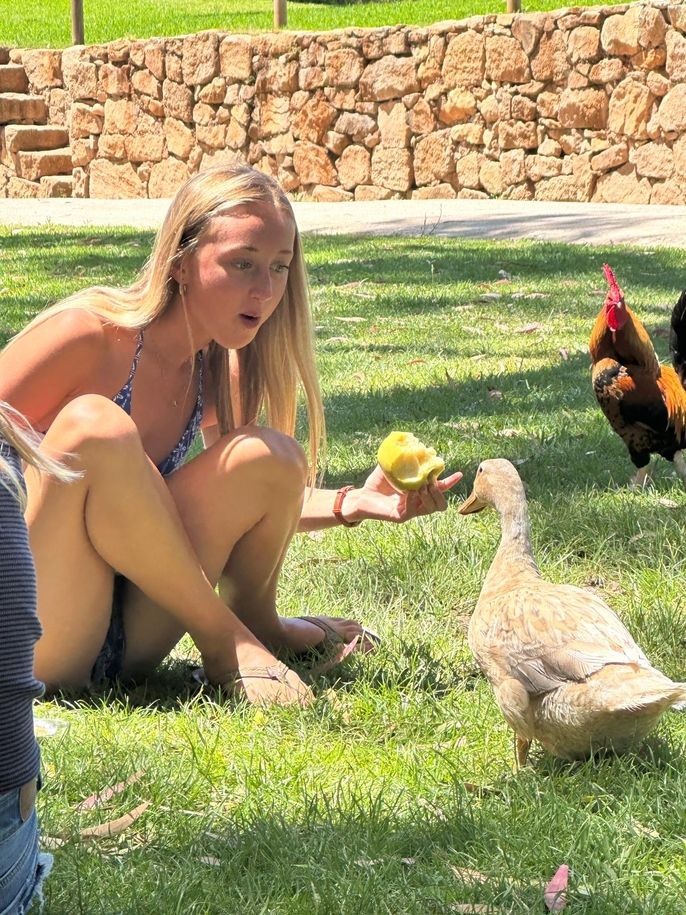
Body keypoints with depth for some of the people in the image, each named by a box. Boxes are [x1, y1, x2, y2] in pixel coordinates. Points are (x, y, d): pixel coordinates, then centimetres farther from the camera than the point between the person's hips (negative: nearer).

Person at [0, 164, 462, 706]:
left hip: (126, 643, 6)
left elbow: (247, 505, 21)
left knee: (269, 456, -9)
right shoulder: (88, 338, -17)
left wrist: (354, 504, 2)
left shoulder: (220, 368, 5)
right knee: (93, 423, -31)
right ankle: (224, 640, -15)